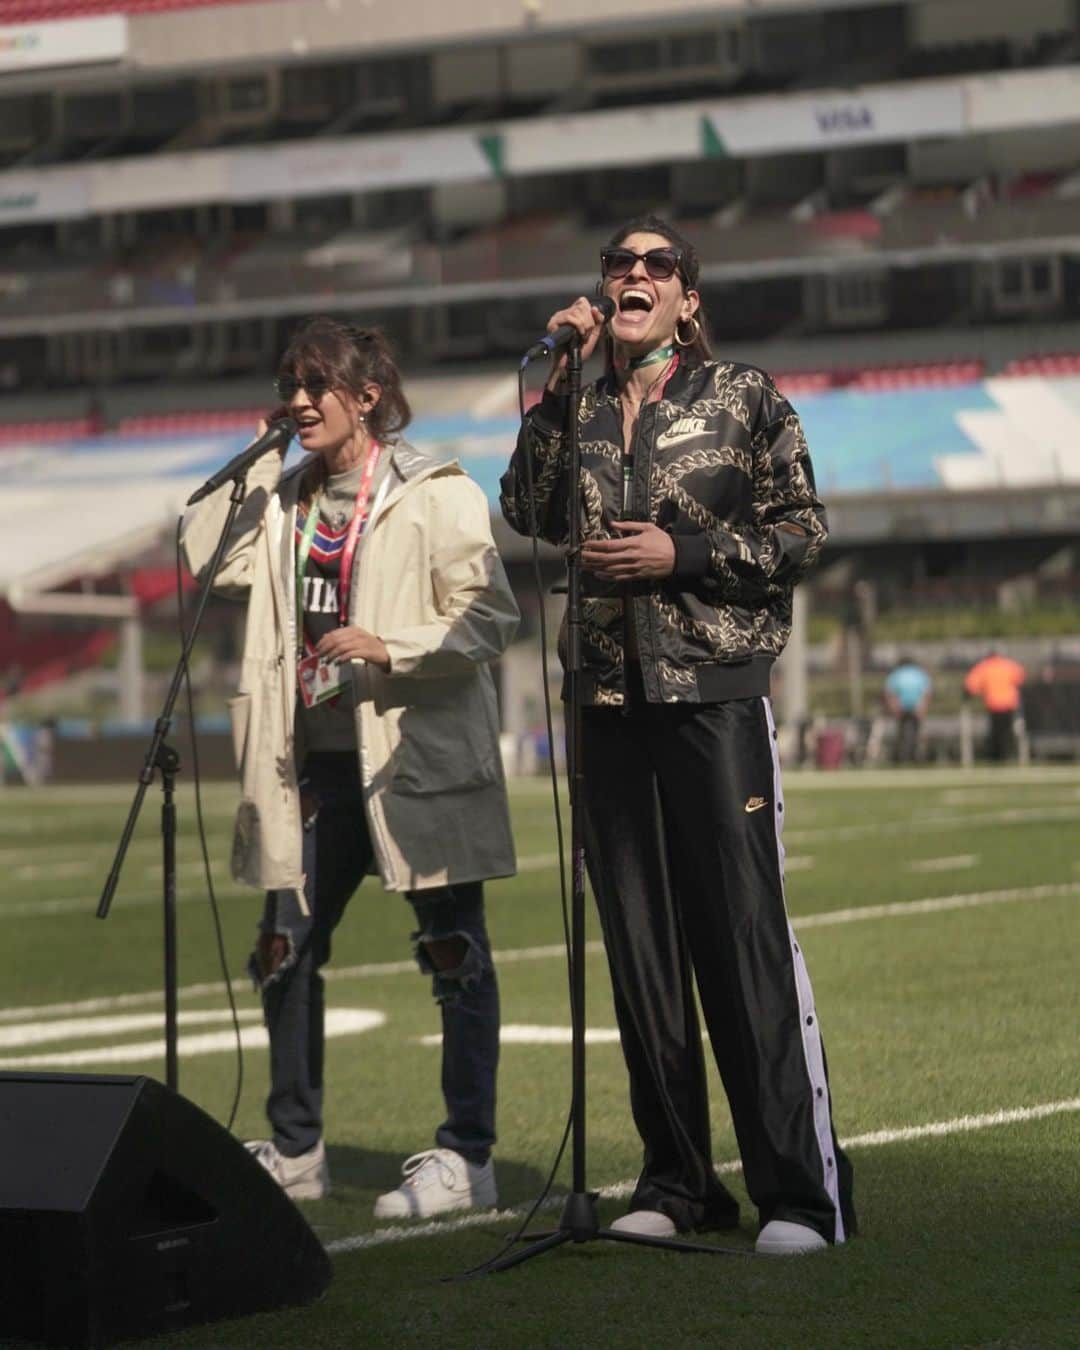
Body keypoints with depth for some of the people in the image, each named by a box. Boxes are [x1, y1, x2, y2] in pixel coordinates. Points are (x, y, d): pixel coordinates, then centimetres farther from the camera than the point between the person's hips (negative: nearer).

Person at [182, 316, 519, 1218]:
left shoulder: (437, 496, -6)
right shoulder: (285, 501, 13)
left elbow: (492, 620, -10)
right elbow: (204, 561, 2)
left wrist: (389, 647, -21)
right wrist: (255, 459, 1)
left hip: (418, 756, -6)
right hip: (319, 759, 7)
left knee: (455, 955, -1)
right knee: (285, 949, 9)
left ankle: (466, 1156, 4)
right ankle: (295, 1151, 20)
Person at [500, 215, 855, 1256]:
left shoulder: (743, 398, 4)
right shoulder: (576, 412, 13)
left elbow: (800, 531, 1)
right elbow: (529, 513, -3)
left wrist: (684, 555, -10)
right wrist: (557, 385, -6)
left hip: (716, 691, -4)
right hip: (610, 700, 4)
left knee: (745, 937, -9)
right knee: (638, 947, 6)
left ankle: (800, 1188, -7)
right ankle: (676, 1180, 14)